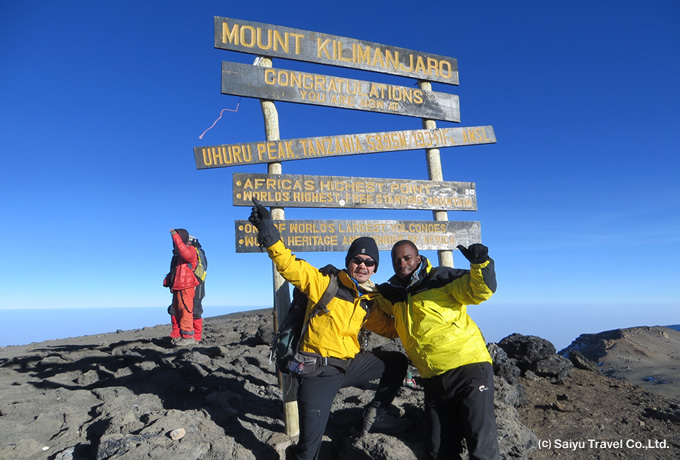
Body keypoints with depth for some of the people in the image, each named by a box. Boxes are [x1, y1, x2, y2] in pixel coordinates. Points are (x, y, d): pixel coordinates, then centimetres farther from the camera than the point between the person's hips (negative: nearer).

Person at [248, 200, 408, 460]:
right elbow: (289, 265, -17)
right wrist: (268, 231, -27)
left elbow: (390, 328, 21)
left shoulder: (369, 302, 9)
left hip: (351, 364, 6)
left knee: (397, 362, 16)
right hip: (319, 370, -6)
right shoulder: (324, 283, -8)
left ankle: (374, 414, 25)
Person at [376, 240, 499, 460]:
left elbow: (480, 289, -13)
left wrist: (480, 263, -31)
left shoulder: (440, 278, -5)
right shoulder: (394, 293, 11)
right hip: (434, 380, 6)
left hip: (469, 369, -6)